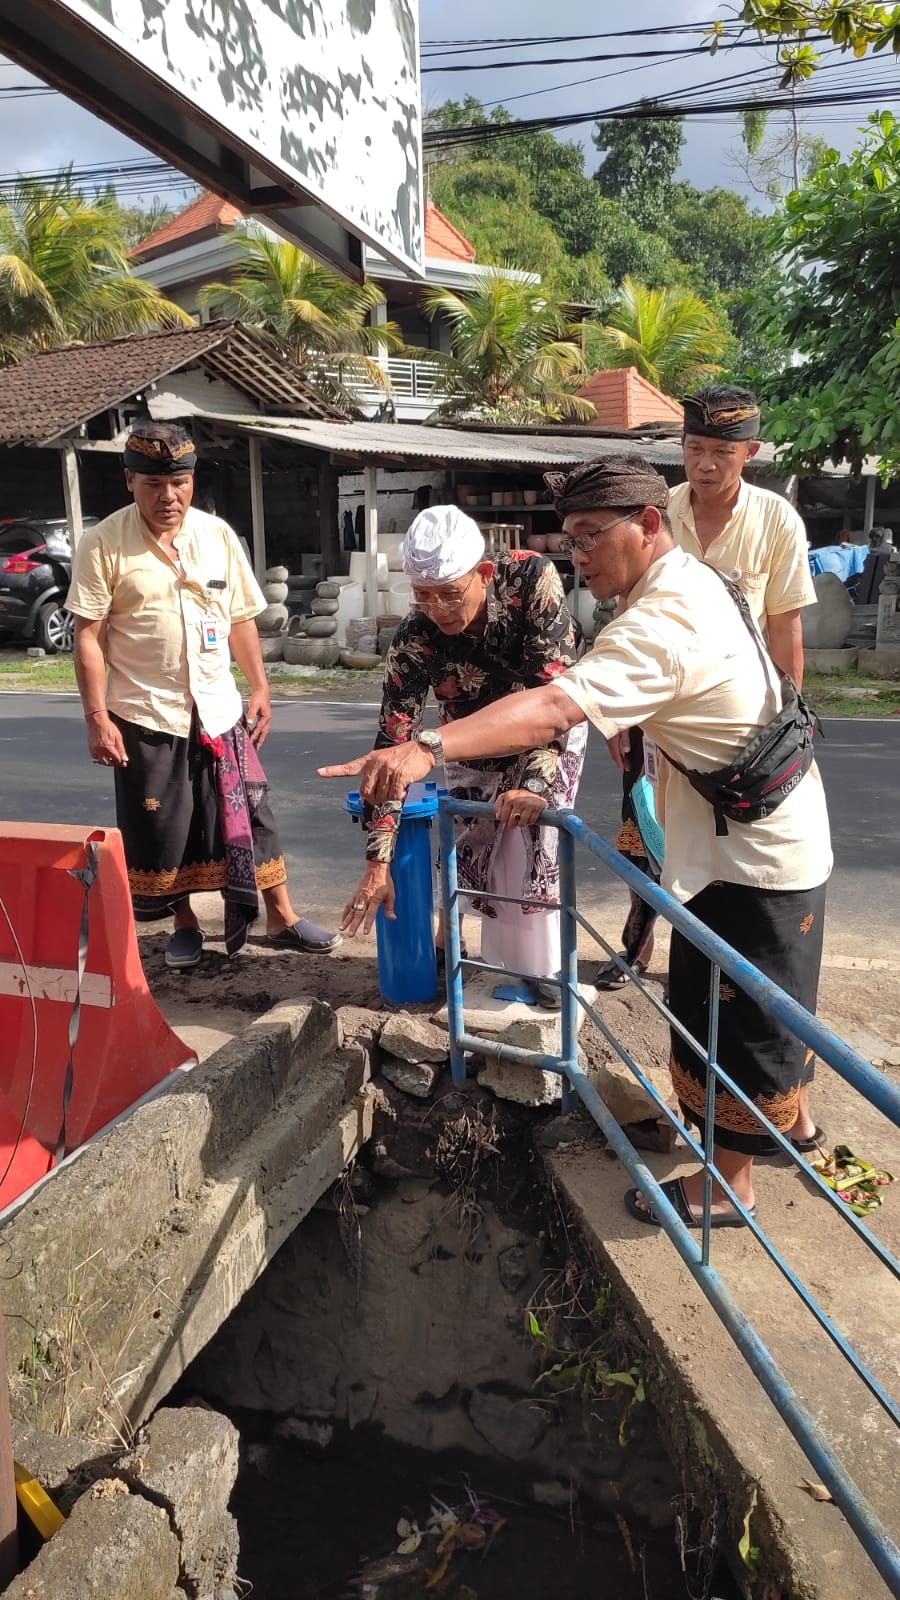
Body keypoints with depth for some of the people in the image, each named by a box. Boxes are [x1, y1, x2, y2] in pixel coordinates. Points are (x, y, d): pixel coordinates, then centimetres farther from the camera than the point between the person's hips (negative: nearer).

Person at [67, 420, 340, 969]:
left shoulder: (218, 534, 2)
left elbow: (241, 620, 9)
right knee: (160, 828, 8)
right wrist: (97, 718, -13)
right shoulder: (104, 544, -8)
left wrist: (260, 689, 6)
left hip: (219, 709, 3)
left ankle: (282, 918, 21)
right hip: (145, 716, -2)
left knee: (250, 815, 8)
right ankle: (185, 925, 28)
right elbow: (89, 637, -8)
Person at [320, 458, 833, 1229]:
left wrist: (426, 752, -54)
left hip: (755, 850, -10)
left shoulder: (661, 625, -30)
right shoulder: (694, 579, 4)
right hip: (772, 833, 10)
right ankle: (787, 1114, 46)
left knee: (736, 1012, 4)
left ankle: (727, 1182, 22)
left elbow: (552, 710, -45)